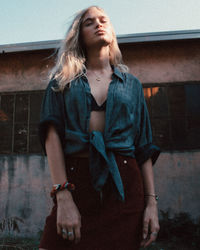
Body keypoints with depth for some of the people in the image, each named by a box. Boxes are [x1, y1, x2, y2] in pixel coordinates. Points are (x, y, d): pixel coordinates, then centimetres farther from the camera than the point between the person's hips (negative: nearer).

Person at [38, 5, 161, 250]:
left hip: (124, 184, 2)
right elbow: (52, 135, -3)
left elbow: (144, 147, 9)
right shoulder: (63, 80, 9)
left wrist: (151, 201, 1)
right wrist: (63, 198, -15)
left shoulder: (131, 83, 14)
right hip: (75, 180, -1)